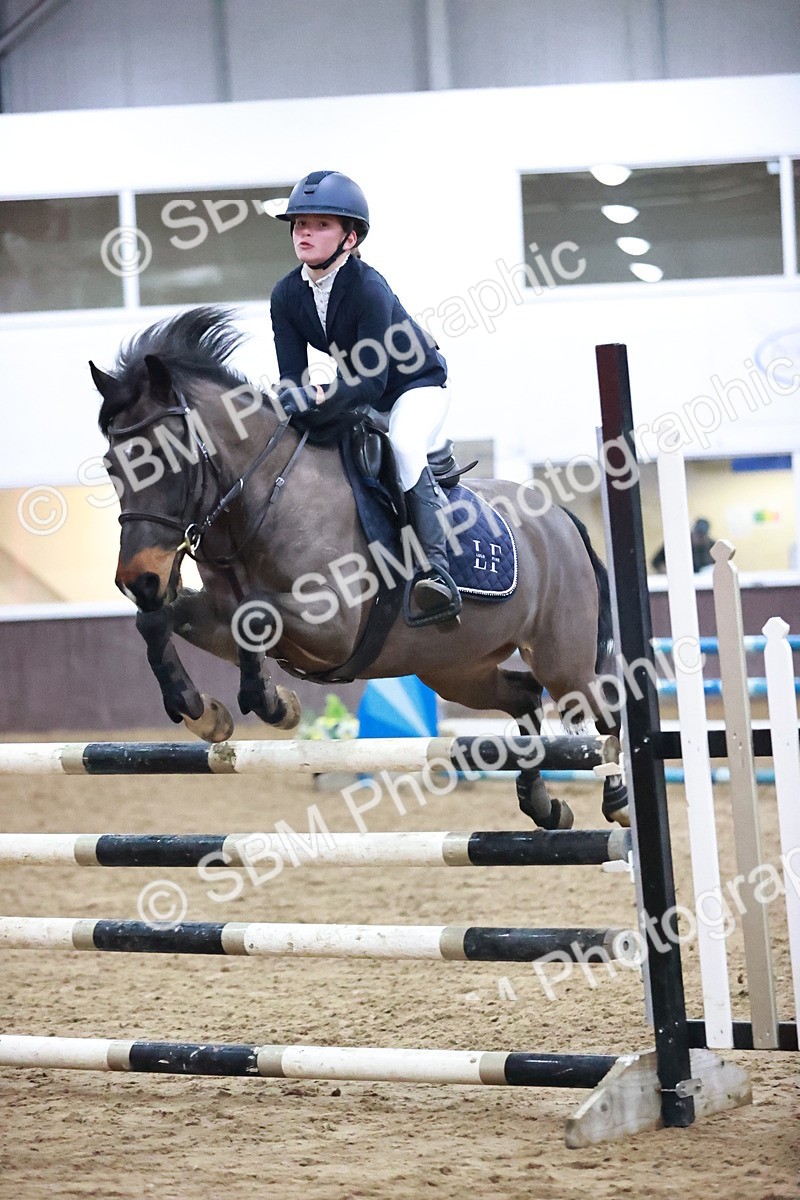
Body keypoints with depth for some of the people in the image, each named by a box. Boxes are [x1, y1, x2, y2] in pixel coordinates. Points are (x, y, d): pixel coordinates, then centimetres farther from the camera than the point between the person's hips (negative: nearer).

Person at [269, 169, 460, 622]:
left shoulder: (369, 288, -31)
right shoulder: (287, 295, -13)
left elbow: (371, 380, -36)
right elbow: (293, 375, -12)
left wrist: (323, 401, -52)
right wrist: (293, 401, -35)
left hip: (418, 385, -8)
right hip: (356, 392, 8)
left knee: (403, 446, -34)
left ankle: (436, 565, -36)